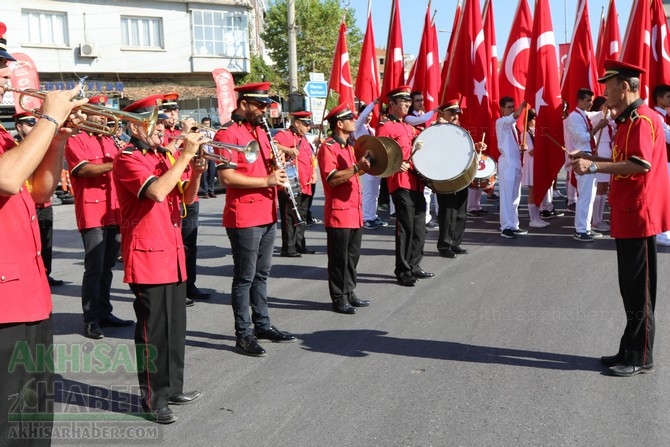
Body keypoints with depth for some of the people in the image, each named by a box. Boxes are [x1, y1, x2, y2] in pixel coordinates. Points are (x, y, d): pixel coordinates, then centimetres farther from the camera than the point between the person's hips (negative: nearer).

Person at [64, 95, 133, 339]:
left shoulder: (110, 141, 20)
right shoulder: (76, 141, -2)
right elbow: (85, 169, -18)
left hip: (115, 212, 7)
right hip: (92, 212, -7)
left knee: (107, 267, 12)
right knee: (94, 268, -8)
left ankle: (104, 312, 21)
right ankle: (90, 320, -3)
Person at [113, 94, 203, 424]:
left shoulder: (164, 157, 15)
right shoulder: (128, 159, -10)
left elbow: (186, 198, 16)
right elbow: (157, 191, -27)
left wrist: (196, 173, -3)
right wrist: (185, 155, -21)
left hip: (172, 253, 8)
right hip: (147, 255, -8)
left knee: (175, 327, 14)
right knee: (153, 329, -3)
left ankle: (172, 387, 27)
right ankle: (153, 399, 6)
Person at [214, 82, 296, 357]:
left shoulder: (261, 131, 15)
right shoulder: (227, 134, -12)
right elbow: (226, 177, -21)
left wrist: (276, 165, 2)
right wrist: (266, 181, -21)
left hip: (266, 215, 9)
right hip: (243, 218, -8)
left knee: (261, 274, 17)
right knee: (245, 278, 0)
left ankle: (263, 325, 29)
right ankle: (244, 335, 9)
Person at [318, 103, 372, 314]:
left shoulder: (348, 146, 17)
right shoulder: (327, 147, -12)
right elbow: (332, 178, -21)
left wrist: (364, 164, 11)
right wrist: (357, 167, -26)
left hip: (355, 211, 9)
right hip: (339, 212, -9)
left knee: (352, 256, 14)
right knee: (339, 258, -1)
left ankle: (349, 293, 24)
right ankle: (339, 299, 6)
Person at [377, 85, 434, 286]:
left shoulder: (409, 127, 21)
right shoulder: (385, 128, -6)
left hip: (417, 182, 9)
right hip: (400, 183, -8)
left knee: (419, 227, 12)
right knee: (405, 227, -6)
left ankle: (414, 266, 24)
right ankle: (403, 271, 2)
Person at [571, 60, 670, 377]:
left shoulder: (643, 119, -15)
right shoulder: (627, 120, 16)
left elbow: (641, 165, -26)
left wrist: (594, 167, -25)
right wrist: (592, 158, 12)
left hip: (639, 216, -10)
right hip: (628, 215, 10)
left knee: (639, 291, -2)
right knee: (630, 288, 14)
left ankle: (641, 358, 7)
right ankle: (629, 351, 23)